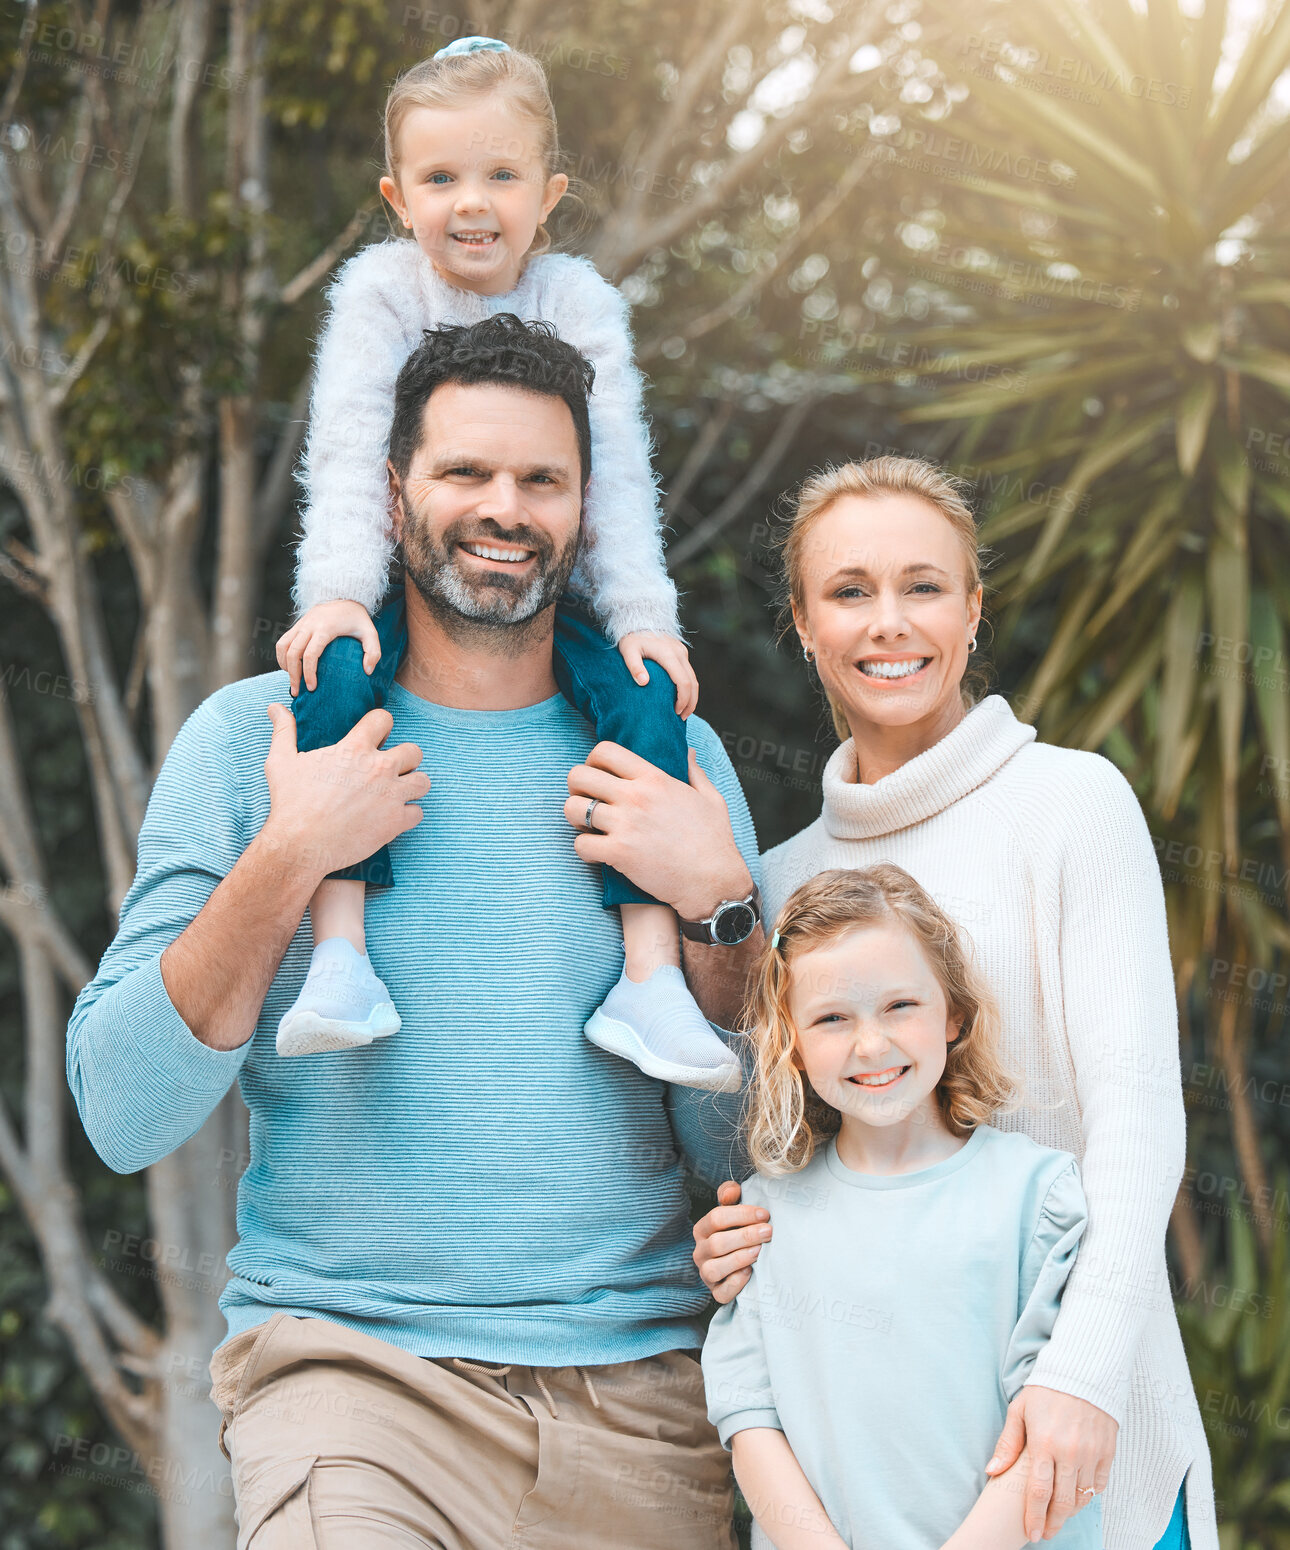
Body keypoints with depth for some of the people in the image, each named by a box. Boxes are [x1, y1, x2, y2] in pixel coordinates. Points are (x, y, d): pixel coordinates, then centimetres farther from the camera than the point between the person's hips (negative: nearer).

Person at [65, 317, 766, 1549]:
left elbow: (738, 1151, 7)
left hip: (639, 1394, 3)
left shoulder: (673, 757, 9)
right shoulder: (249, 736, 3)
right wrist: (287, 861, -12)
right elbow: (123, 1119, -4)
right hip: (350, 1358, -2)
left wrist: (715, 901, -7)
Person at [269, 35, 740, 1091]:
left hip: (544, 584, 1)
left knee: (647, 694, -24)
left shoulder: (581, 303, -1)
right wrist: (337, 594, -26)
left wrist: (645, 617, -18)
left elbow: (618, 476, -6)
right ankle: (340, 957, -32)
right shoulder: (379, 291, -3)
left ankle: (651, 977, -25)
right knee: (337, 675, -32)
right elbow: (347, 454, -12)